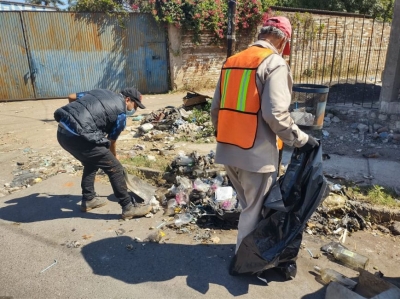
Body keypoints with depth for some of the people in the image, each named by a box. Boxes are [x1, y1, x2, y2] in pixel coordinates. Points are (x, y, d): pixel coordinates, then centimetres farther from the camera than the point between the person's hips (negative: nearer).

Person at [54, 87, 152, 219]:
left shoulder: (101, 92, 22)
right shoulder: (121, 112, 1)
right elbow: (111, 142, 13)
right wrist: (114, 157, 32)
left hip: (62, 131, 9)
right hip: (78, 137, -9)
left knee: (91, 163, 29)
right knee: (115, 168, 2)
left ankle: (88, 200, 39)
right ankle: (129, 207, 10)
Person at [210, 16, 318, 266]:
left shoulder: (231, 62, 13)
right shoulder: (274, 63, -10)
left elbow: (216, 108, 14)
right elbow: (275, 114, -20)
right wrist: (301, 139, -8)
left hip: (228, 150, 8)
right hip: (256, 153, -7)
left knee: (248, 205, 23)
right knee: (255, 210, 10)